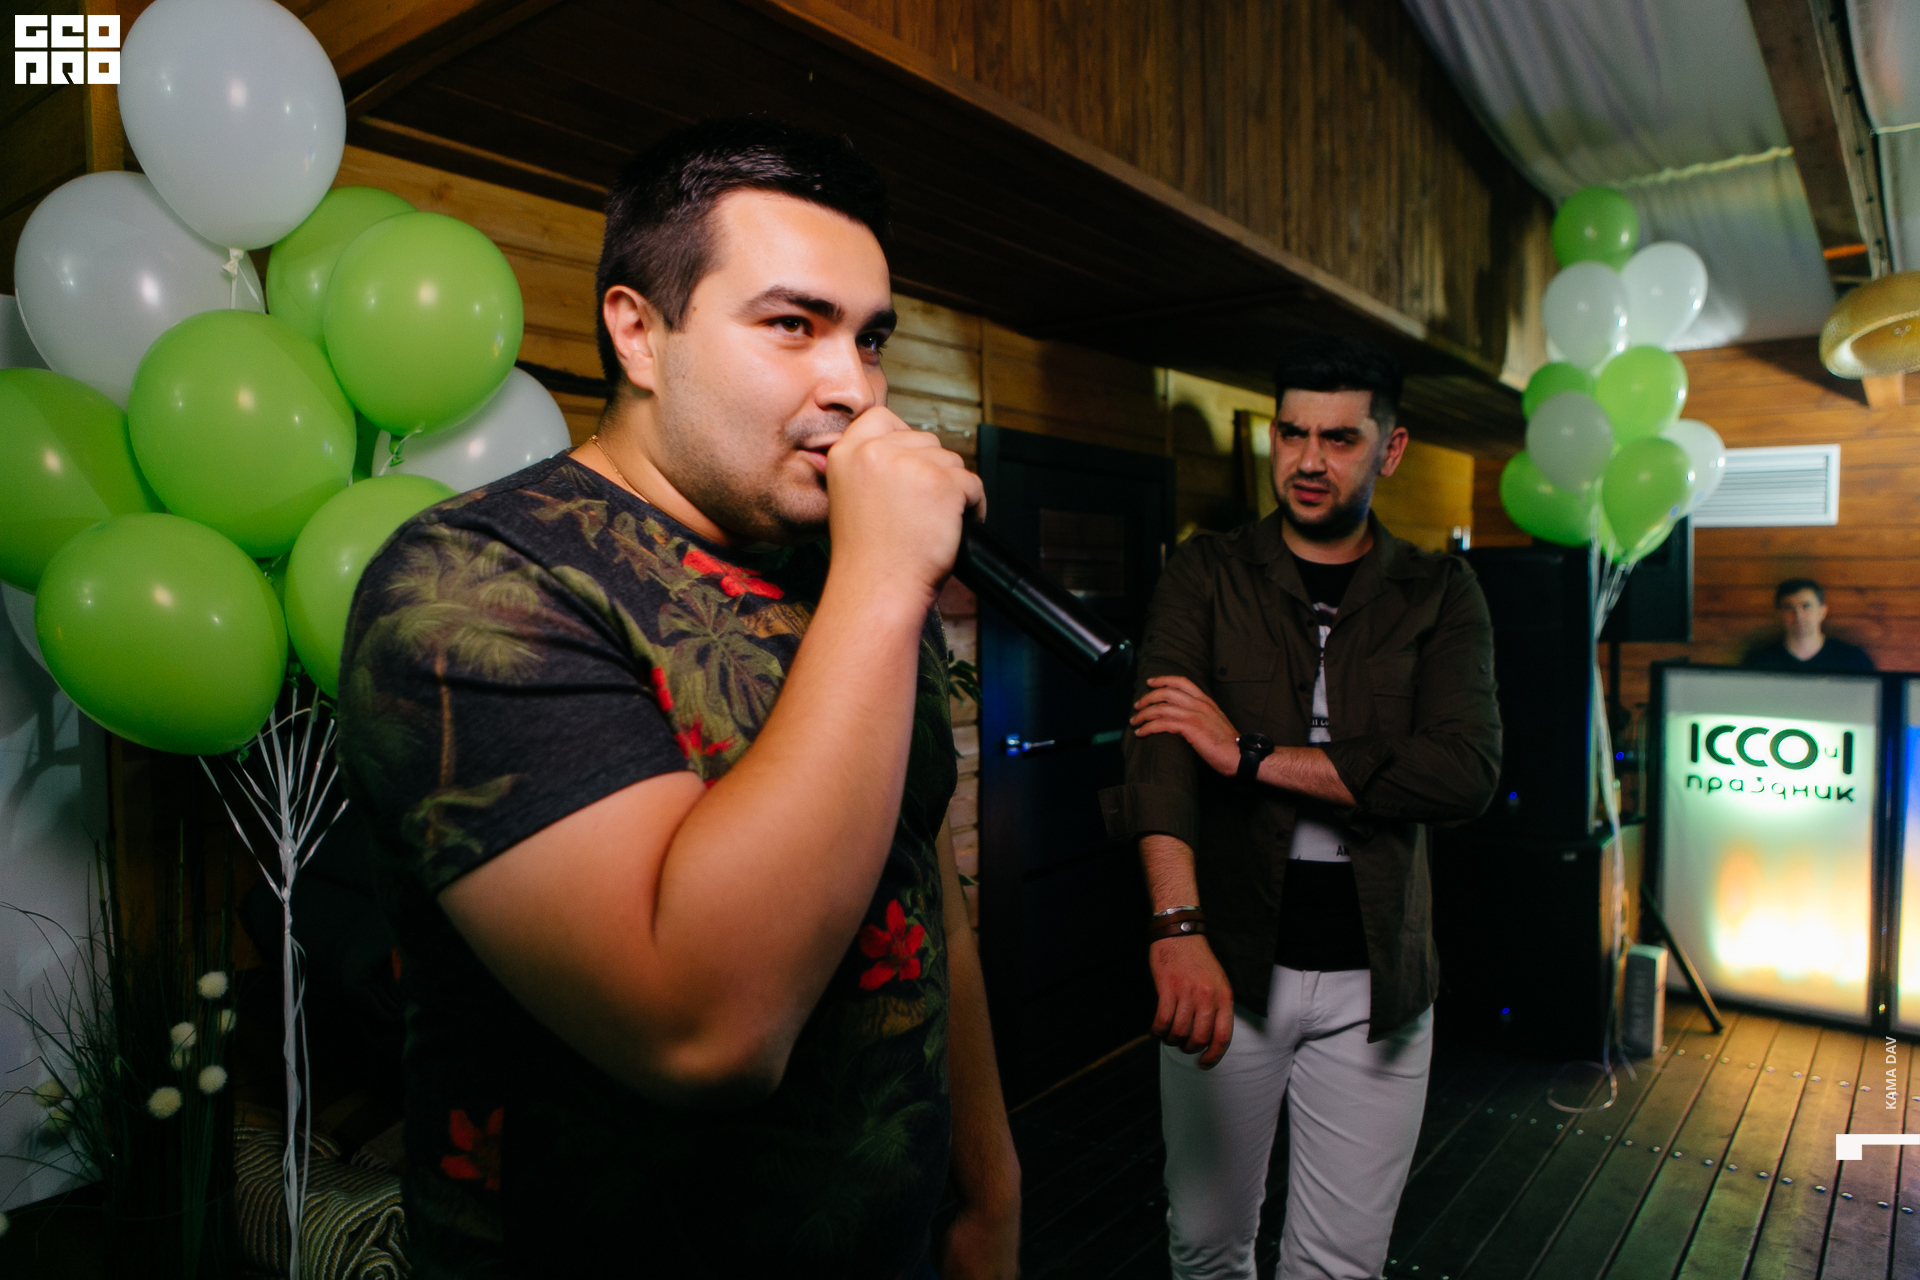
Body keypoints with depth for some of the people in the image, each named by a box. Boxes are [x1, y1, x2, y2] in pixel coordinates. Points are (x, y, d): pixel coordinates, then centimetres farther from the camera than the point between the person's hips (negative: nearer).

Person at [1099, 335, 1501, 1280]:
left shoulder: (1439, 595, 3)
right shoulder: (1206, 576, 0)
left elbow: (1465, 774, -13)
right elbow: (1160, 743, -16)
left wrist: (1252, 756, -18)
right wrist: (1179, 926, -32)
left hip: (1374, 977, 1)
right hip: (1226, 957, 0)